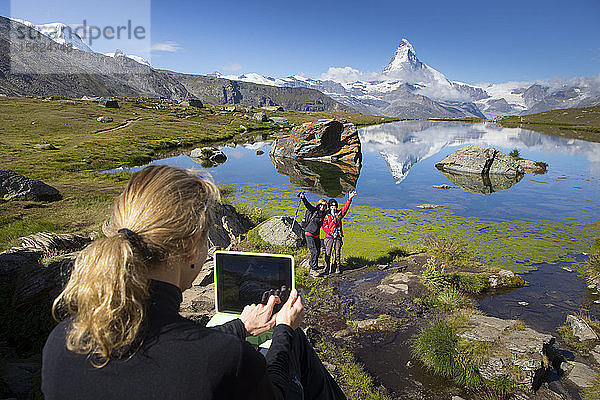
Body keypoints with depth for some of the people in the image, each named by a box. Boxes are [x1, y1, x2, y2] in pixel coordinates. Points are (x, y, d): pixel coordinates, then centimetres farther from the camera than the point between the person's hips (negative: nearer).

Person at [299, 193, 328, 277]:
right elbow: (307, 205, -22)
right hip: (309, 234, -7)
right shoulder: (314, 210, -9)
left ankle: (311, 264, 36)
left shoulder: (324, 214, 6)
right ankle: (313, 269, -2)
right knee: (314, 252, -10)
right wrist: (303, 198, -39)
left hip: (316, 235, 7)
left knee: (318, 251, 13)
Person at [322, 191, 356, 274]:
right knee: (328, 253, 1)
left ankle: (337, 268, 17)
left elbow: (345, 207, -1)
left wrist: (349, 199, -13)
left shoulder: (339, 214, 8)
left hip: (338, 237, 2)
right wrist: (332, 233, -12)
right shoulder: (327, 216, 0)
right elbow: (324, 226, -3)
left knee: (337, 253, 6)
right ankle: (327, 268, 12)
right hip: (329, 237, -2)